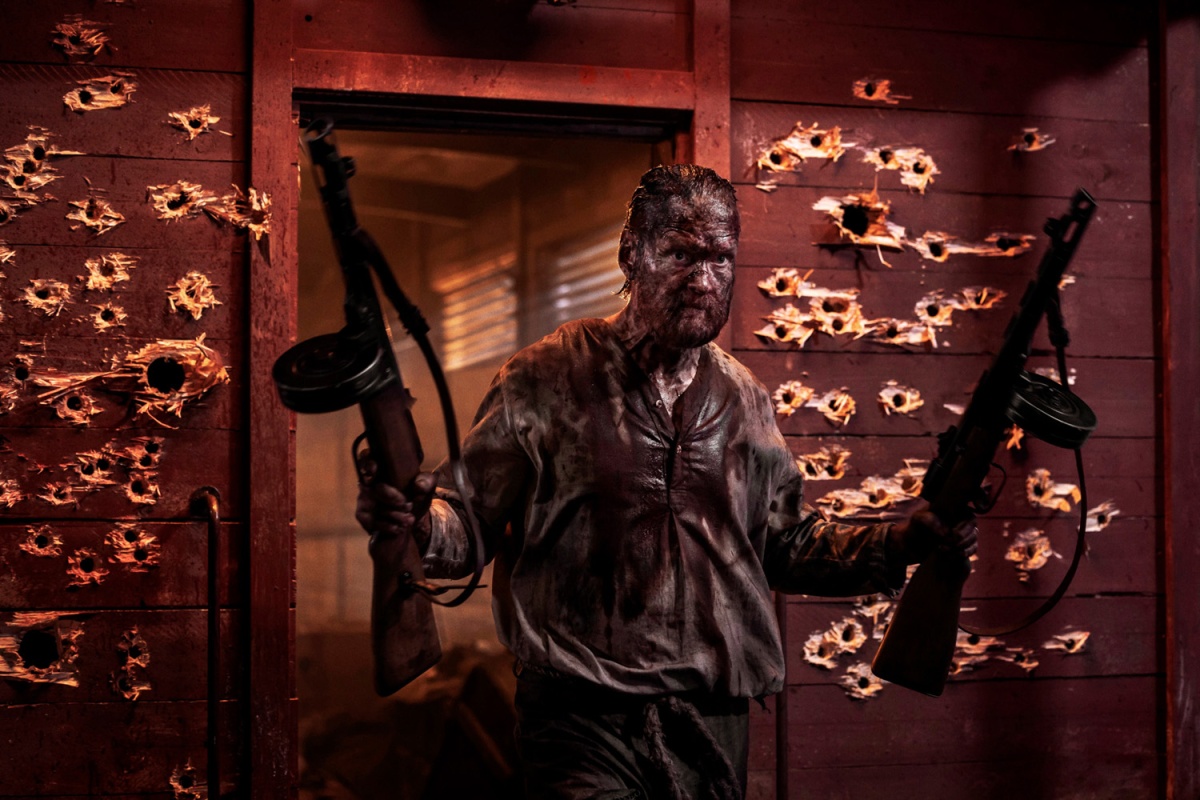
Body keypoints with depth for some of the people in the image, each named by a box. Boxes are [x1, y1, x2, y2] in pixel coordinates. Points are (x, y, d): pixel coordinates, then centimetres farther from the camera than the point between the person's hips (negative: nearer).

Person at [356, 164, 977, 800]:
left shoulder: (744, 400, 12)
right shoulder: (546, 379, -2)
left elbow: (788, 546, 18)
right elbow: (468, 520, -3)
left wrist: (911, 540, 6)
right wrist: (415, 525, -26)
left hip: (715, 725, 5)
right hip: (584, 723, -4)